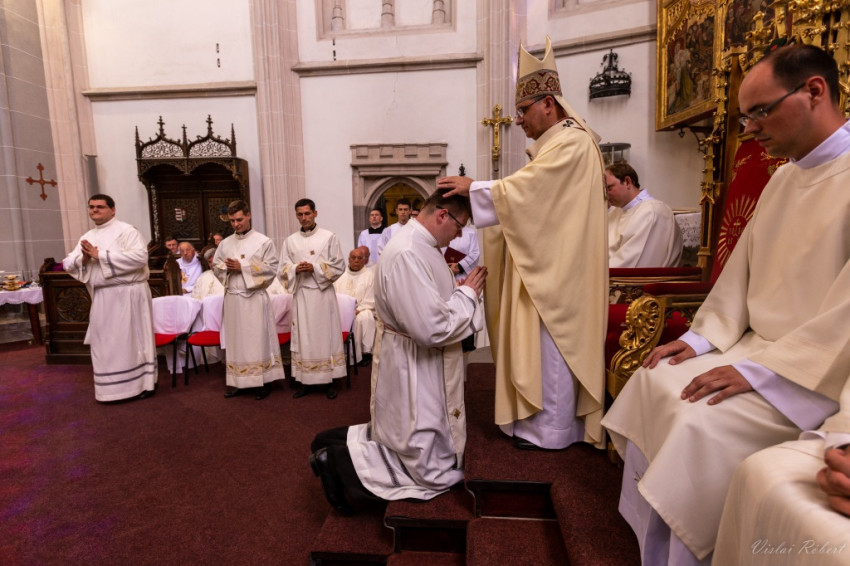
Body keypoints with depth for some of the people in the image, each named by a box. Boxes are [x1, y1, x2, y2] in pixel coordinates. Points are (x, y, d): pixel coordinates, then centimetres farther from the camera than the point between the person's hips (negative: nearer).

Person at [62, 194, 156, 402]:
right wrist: (83, 259, -11)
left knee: (132, 339, 0)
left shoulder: (126, 231, -8)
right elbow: (68, 264, 13)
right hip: (102, 297, 7)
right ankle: (112, 386, 25)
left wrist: (100, 255, -20)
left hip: (127, 295, -7)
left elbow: (140, 257, -23)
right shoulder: (87, 237, 14)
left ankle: (143, 382, 12)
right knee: (105, 342, 12)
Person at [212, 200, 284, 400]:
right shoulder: (225, 243, 10)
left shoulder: (264, 242, -3)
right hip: (232, 298, 4)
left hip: (254, 298, -4)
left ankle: (263, 382, 8)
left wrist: (243, 267, -14)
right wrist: (227, 268, -9)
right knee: (235, 340, 9)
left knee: (258, 340, -1)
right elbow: (216, 266, 13)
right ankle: (238, 382, 19)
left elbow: (272, 268, -8)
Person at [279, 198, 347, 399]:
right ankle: (305, 381, 15)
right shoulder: (290, 241, 8)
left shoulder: (329, 237, 0)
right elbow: (283, 269, 7)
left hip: (323, 293, -2)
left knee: (325, 334, 2)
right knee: (303, 337, 5)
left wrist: (315, 268, -15)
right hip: (300, 294, 3)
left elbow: (339, 266, -4)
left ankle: (329, 380, 12)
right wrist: (296, 269, -14)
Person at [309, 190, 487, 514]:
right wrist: (467, 293, -15)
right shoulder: (407, 254, -26)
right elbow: (431, 328, -29)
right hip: (415, 373, -10)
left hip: (428, 367, 11)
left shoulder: (421, 245, 7)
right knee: (435, 472, 3)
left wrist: (465, 290, 2)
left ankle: (348, 439, 26)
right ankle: (341, 458, 6)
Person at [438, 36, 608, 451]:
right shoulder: (556, 143, 19)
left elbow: (525, 187, -22)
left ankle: (551, 429, 12)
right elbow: (533, 198, 15)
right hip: (546, 265, 10)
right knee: (548, 344, 14)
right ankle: (554, 418, 27)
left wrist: (473, 187, -14)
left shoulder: (570, 142, -12)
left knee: (551, 344, -2)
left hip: (556, 268, -10)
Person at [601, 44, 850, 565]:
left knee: (701, 421, -23)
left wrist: (761, 370, -23)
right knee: (653, 382, -3)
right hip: (757, 344, 8)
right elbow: (742, 267, 10)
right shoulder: (785, 176, 10)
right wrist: (702, 337, 1)